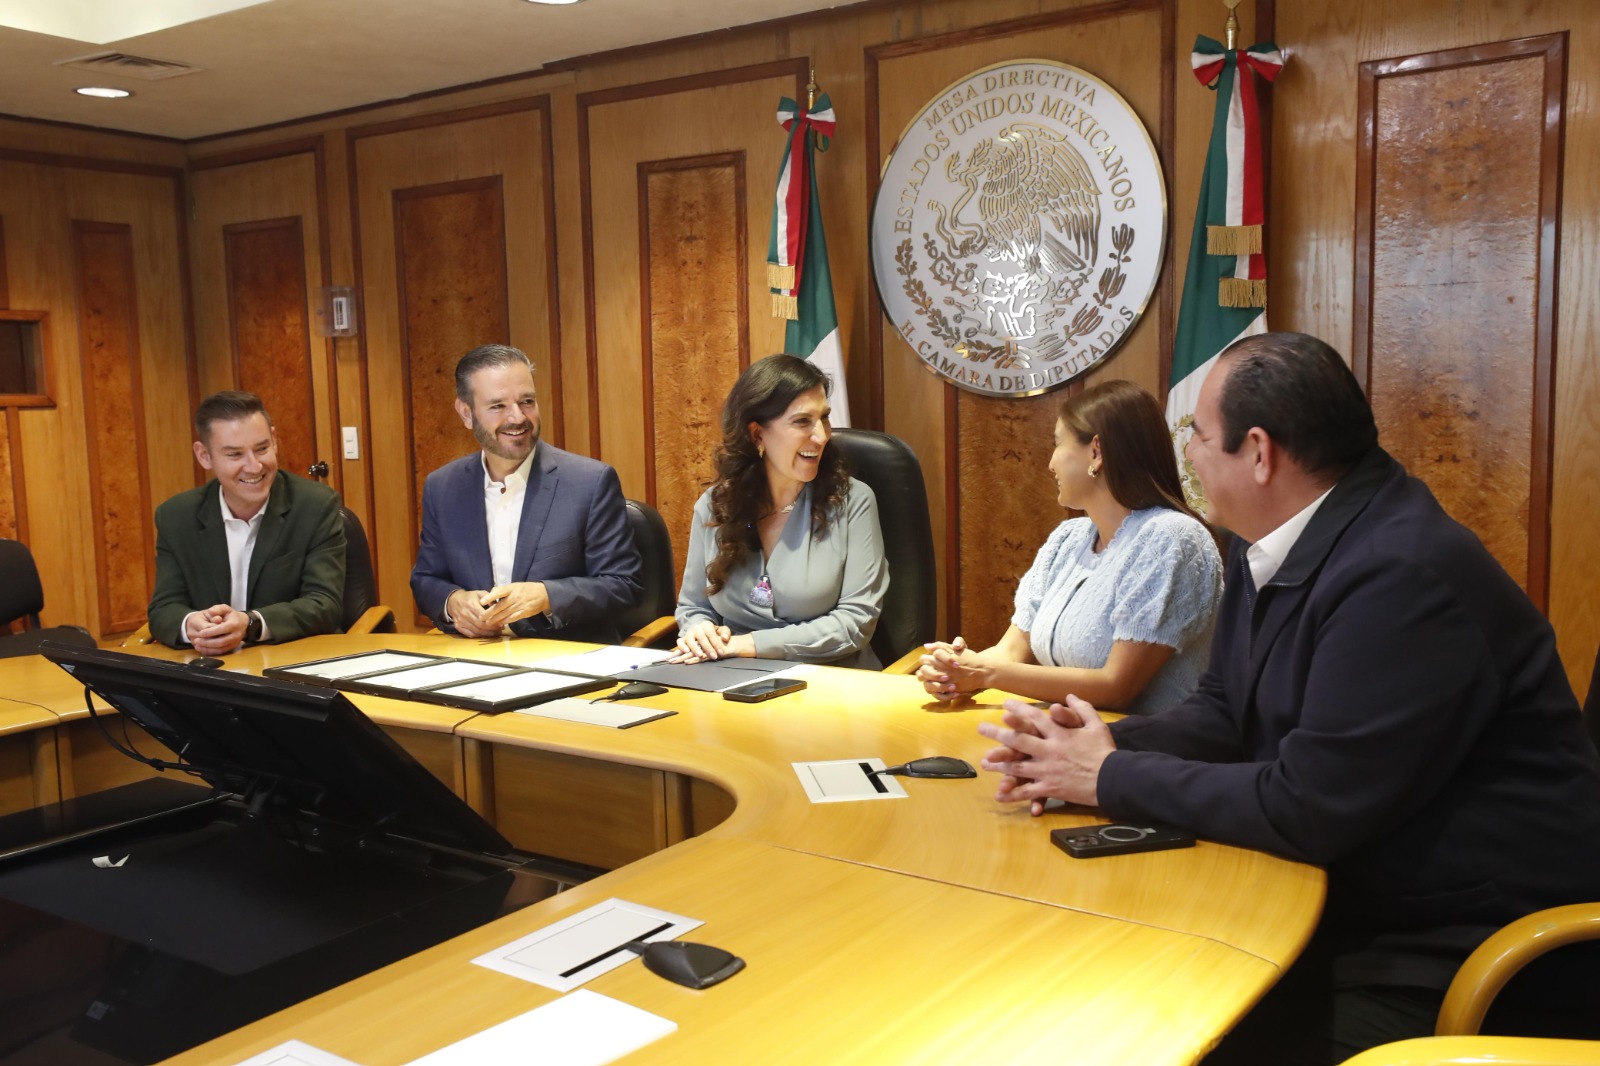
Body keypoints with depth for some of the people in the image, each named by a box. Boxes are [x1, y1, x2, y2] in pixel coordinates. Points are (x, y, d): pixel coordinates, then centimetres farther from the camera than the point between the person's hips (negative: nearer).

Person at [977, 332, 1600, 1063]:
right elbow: (1225, 712, 11)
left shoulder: (1401, 575, -26)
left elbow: (1306, 807, -27)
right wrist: (1110, 744, -9)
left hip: (1458, 954, -8)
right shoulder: (1272, 541, 4)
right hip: (1359, 900, 8)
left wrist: (1112, 778, -17)